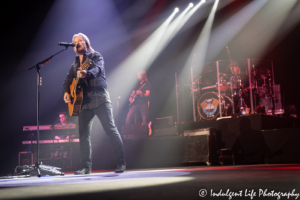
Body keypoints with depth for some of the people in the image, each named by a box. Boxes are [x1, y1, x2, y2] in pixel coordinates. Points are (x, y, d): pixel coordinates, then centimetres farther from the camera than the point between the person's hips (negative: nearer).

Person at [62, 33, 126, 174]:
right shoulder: (75, 64, 23)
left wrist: (86, 73, -36)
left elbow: (97, 69, -14)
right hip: (83, 101, 6)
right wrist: (66, 92, -2)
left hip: (99, 98, -5)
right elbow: (68, 79, 20)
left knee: (111, 129, -11)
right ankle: (86, 167, 6)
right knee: (83, 134, 1)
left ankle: (121, 163, -7)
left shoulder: (96, 56, 6)